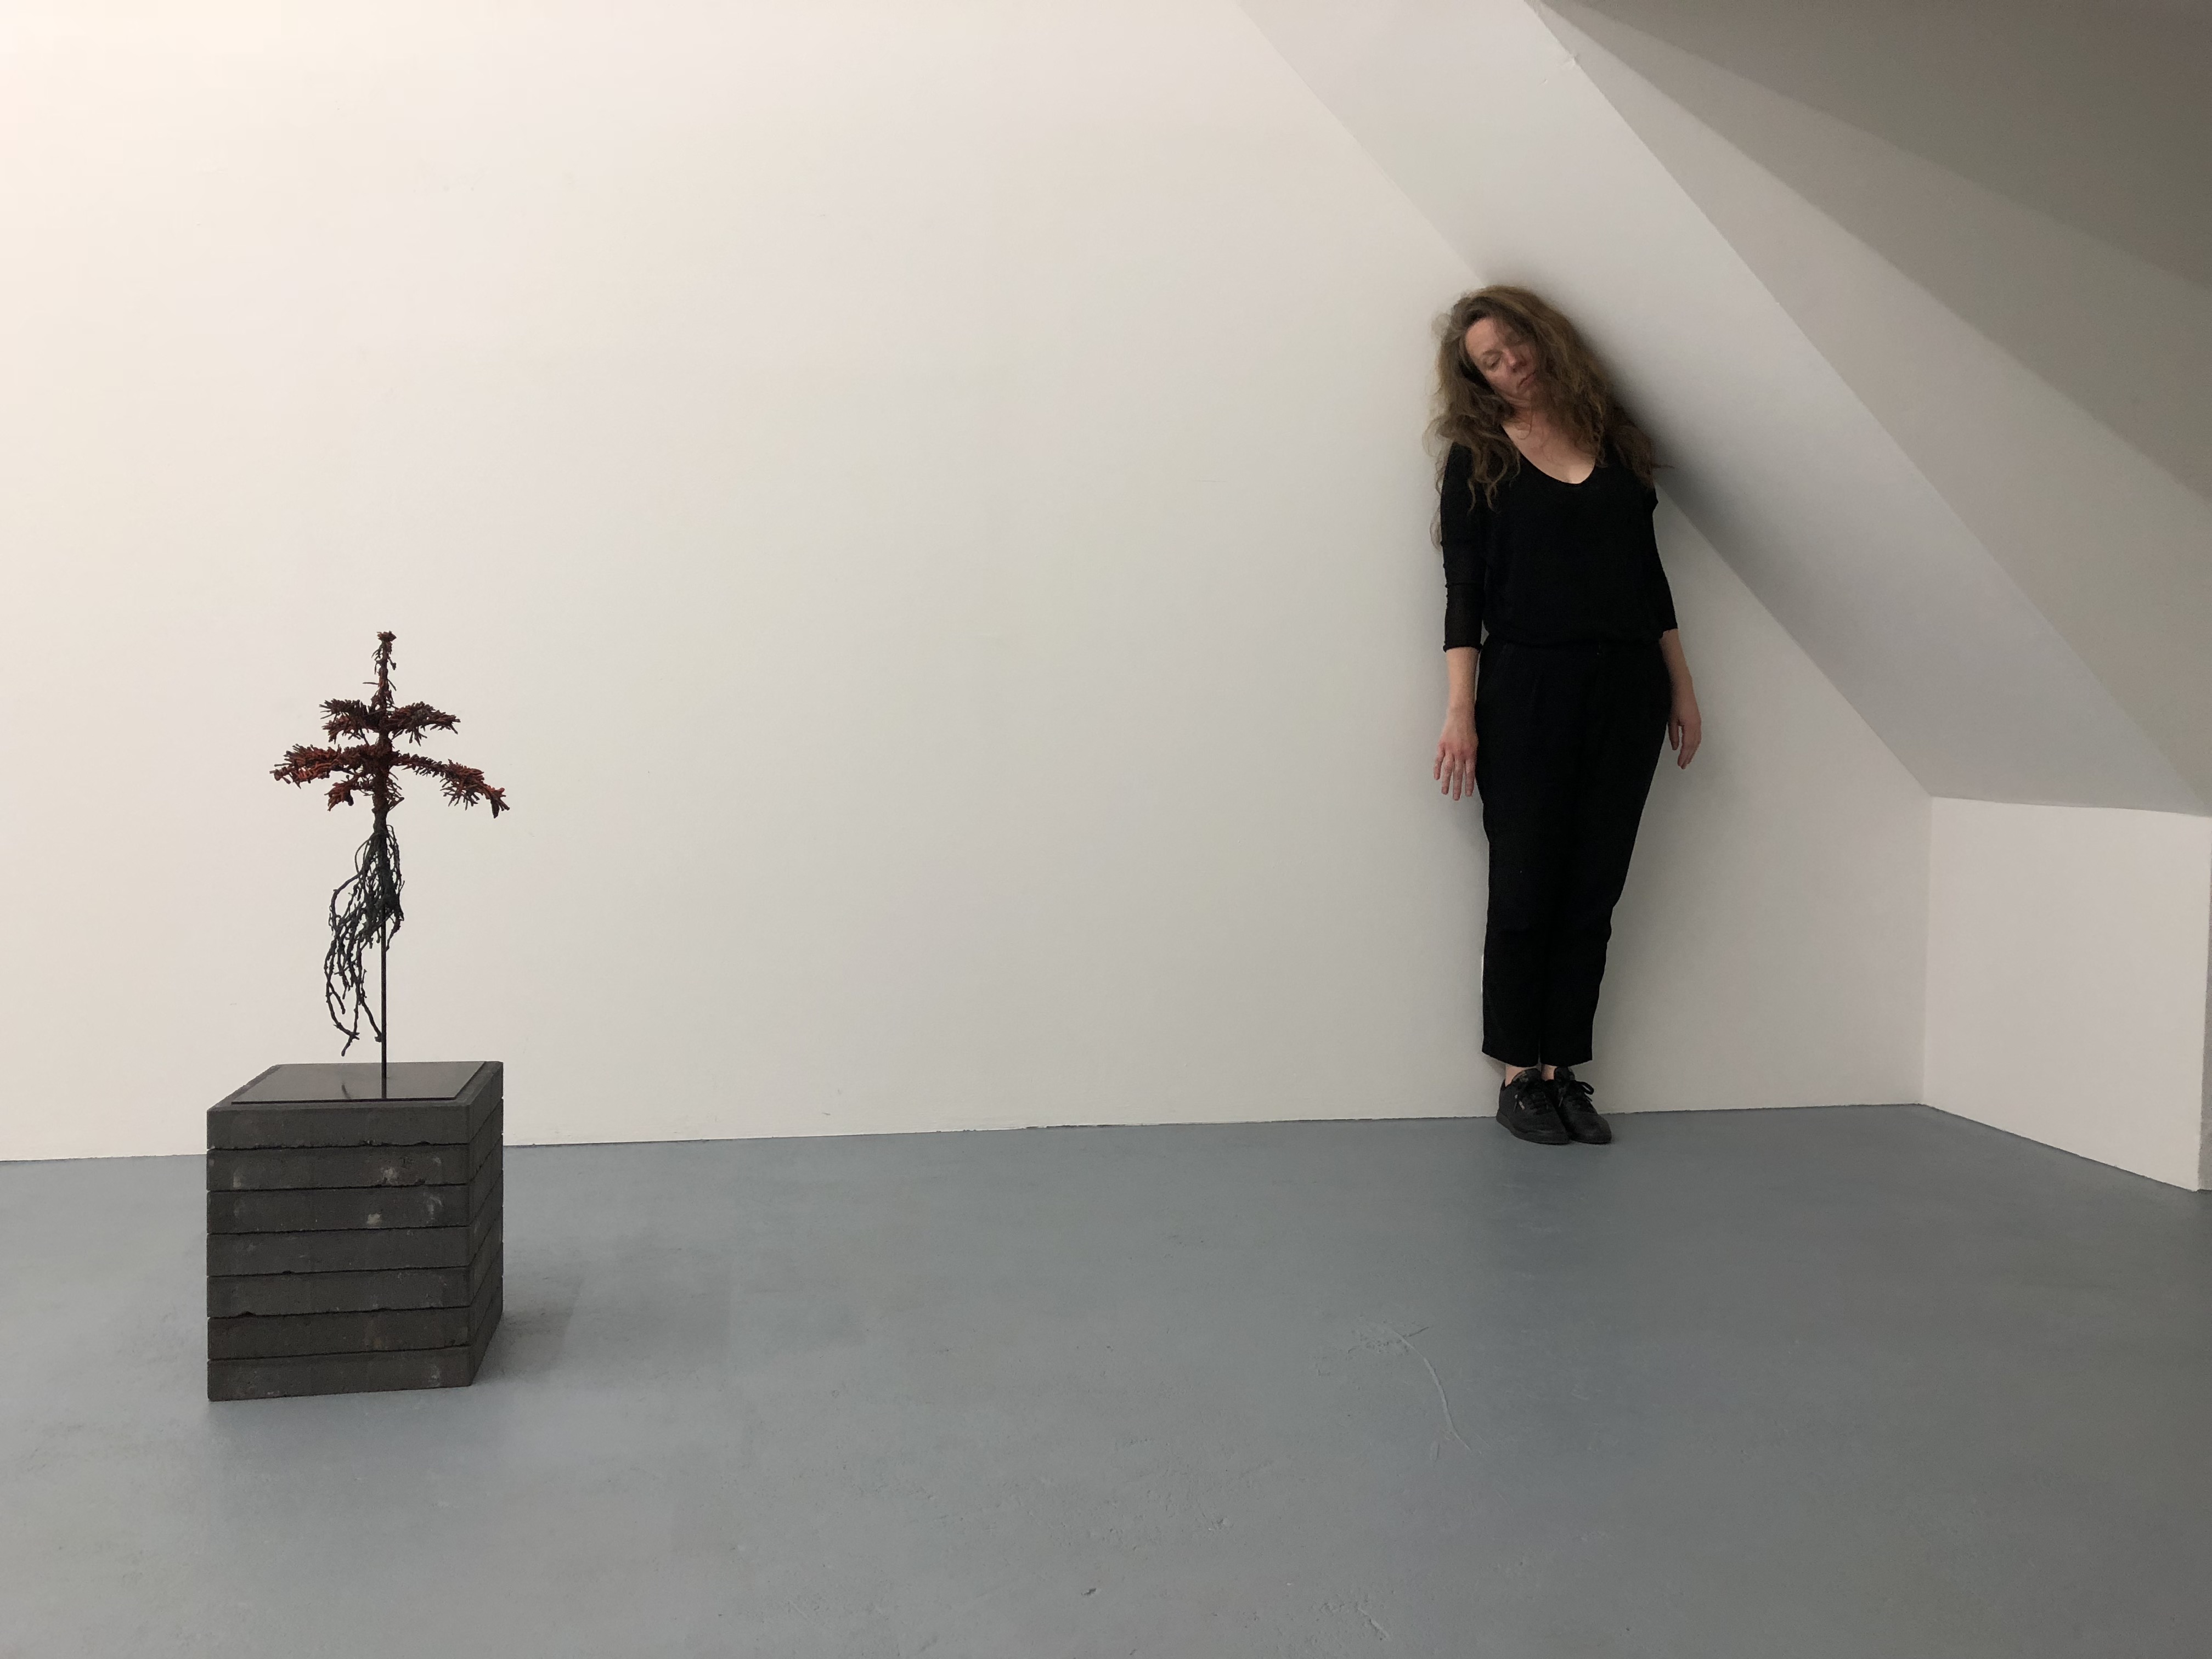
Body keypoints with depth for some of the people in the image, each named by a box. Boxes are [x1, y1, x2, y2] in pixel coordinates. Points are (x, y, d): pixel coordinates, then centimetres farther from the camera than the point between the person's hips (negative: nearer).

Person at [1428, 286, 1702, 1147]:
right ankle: (1518, 1077, 9)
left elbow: (1649, 571, 15)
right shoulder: (1477, 459, 3)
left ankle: (1563, 1070, 12)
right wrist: (1460, 710, -11)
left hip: (1625, 690, 4)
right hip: (1526, 691, -4)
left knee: (1594, 893, 4)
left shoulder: (1611, 439, 13)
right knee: (1526, 889, -1)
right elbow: (1464, 592, -3)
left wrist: (1681, 687, 12)